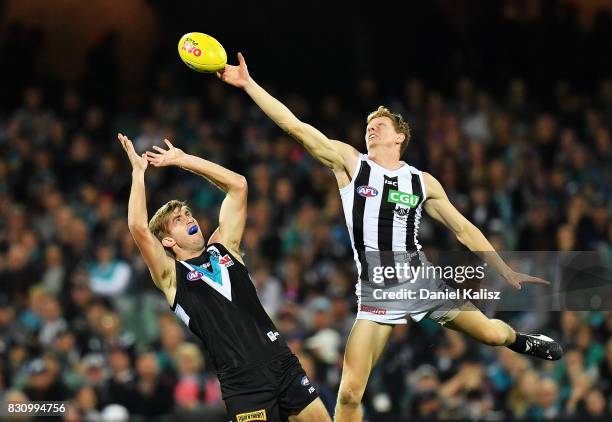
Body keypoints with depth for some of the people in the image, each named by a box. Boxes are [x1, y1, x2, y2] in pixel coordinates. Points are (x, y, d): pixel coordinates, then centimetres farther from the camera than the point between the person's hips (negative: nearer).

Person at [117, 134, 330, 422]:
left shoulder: (223, 248, 17)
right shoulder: (170, 276, 5)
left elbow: (237, 185, 17)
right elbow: (139, 228, -11)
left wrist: (182, 160, 14)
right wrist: (138, 171, -3)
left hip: (281, 362, 5)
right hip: (242, 379, -5)